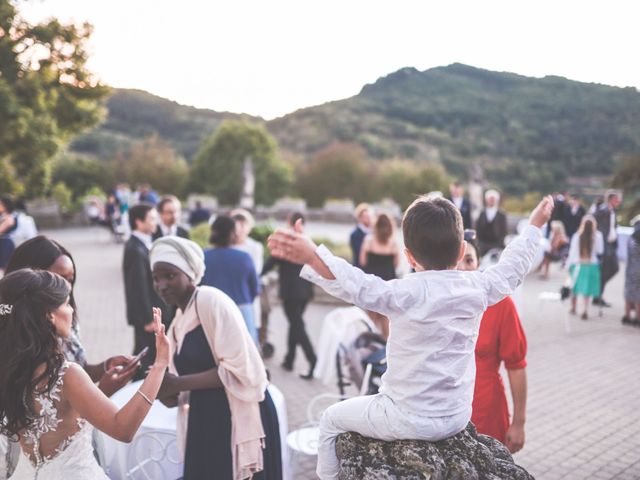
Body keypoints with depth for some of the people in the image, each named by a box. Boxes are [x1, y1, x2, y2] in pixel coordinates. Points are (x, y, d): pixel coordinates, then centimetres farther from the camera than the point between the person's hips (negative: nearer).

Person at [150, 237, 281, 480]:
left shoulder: (212, 301, -12)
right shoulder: (179, 320, 12)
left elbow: (240, 369, -19)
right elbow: (190, 374, 15)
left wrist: (177, 383, -17)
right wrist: (167, 390, -5)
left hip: (238, 419, -8)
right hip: (204, 423, 8)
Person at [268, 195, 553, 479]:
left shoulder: (408, 293, -23)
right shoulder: (476, 287, -6)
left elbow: (360, 287, -40)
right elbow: (512, 268, 13)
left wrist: (311, 256, -52)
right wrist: (535, 225, 27)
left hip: (411, 422, -6)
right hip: (458, 418, 6)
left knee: (332, 419, 16)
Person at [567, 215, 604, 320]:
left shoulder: (577, 236, -12)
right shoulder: (597, 236, -12)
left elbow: (572, 251, -5)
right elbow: (600, 251, -5)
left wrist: (569, 264, 4)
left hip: (577, 265, 1)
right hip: (591, 265, -1)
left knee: (574, 288, 17)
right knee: (587, 289, 6)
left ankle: (573, 308, 32)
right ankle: (585, 310, -3)